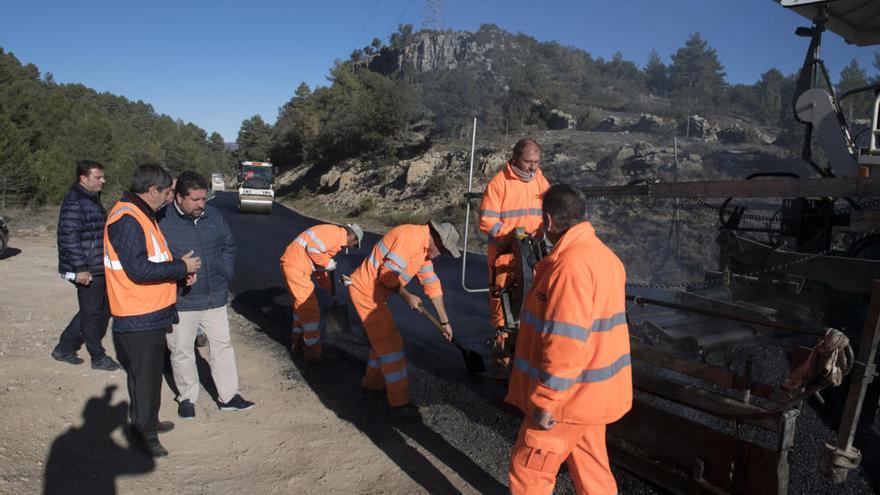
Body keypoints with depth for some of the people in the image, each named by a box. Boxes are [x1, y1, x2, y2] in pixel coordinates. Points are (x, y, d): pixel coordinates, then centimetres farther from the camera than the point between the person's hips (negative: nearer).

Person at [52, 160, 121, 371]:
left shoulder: (92, 199, 15)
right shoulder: (74, 203, -17)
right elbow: (69, 238, -22)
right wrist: (81, 268, -23)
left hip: (99, 269, 10)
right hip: (88, 271, -10)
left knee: (101, 311, 17)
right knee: (92, 314, 2)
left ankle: (64, 348, 29)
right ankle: (99, 358, 14)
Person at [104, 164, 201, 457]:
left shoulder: (141, 215, 13)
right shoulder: (127, 219, -21)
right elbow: (139, 270, -27)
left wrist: (180, 270, 2)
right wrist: (181, 267, -17)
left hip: (151, 314, 10)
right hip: (139, 318, -10)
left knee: (149, 372, 22)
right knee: (146, 375, 2)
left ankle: (147, 422, 37)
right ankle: (145, 432, 17)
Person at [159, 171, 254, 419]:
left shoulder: (213, 215, 1)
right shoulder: (163, 221, -14)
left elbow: (229, 246, 13)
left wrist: (224, 276, 4)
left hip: (215, 298, 4)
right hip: (180, 302, -4)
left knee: (222, 345, 12)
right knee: (182, 352, 10)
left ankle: (229, 396, 25)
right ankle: (187, 397, 31)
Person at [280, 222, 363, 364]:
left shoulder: (333, 236, 20)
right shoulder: (336, 233, -11)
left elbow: (318, 267, 28)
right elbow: (313, 249, -25)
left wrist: (330, 288, 34)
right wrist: (328, 263, -10)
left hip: (293, 265, 10)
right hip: (296, 266, -10)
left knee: (301, 306, 22)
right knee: (310, 310, -4)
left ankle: (299, 345, 36)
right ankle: (313, 355, 4)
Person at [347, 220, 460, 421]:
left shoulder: (425, 248, 12)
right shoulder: (412, 236, -20)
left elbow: (432, 285, 17)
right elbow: (388, 273, -25)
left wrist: (445, 321, 19)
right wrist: (407, 297, -11)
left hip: (374, 291, 10)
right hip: (366, 289, -10)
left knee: (383, 338, 23)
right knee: (390, 342, -9)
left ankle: (372, 382, 42)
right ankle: (400, 404, -5)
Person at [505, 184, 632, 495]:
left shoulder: (570, 266, -26)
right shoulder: (602, 254, 7)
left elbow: (566, 344, -28)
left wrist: (546, 402, -21)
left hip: (570, 396, -9)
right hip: (593, 392, 9)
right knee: (590, 464, 22)